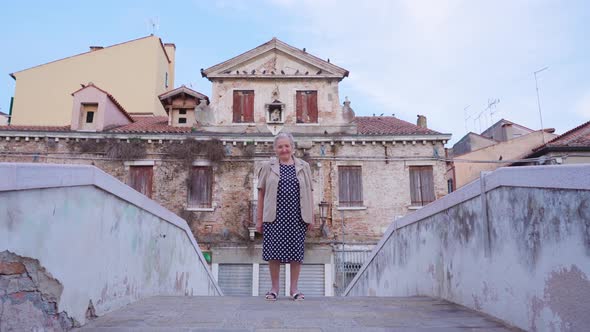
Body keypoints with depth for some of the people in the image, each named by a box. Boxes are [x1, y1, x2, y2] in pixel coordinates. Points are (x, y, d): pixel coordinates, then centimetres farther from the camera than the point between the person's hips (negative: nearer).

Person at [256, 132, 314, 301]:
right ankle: (274, 287, 18)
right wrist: (259, 219, 2)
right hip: (274, 217, -1)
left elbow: (308, 193, 10)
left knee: (296, 251, 4)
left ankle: (294, 288, 18)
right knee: (274, 251, 2)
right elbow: (261, 193, 6)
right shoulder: (267, 167, 6)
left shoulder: (304, 167, 10)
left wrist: (311, 217, 5)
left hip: (297, 217, 1)